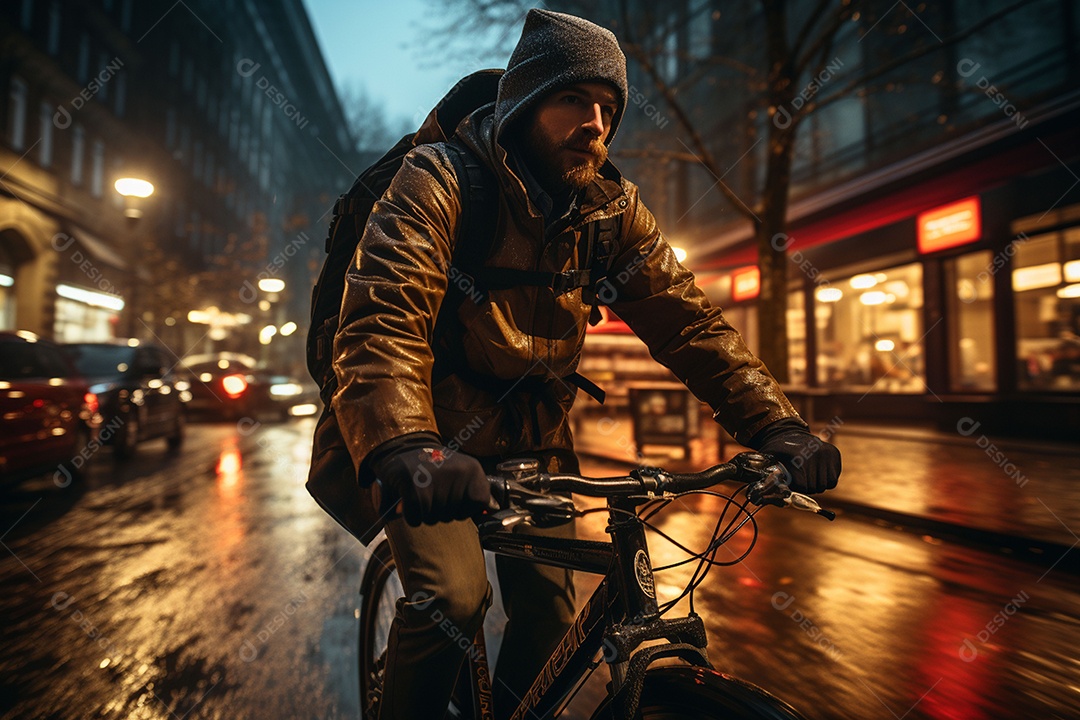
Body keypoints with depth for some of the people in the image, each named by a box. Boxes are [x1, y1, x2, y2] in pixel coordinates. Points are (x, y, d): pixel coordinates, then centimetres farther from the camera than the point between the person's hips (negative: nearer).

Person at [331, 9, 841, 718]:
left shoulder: (612, 208, -3)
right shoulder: (441, 180, -18)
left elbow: (687, 318, -7)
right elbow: (382, 319, -31)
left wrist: (776, 425, -19)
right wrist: (405, 448, -48)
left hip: (533, 439, 4)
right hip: (439, 437, -3)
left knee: (549, 608, 3)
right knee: (452, 597, -19)